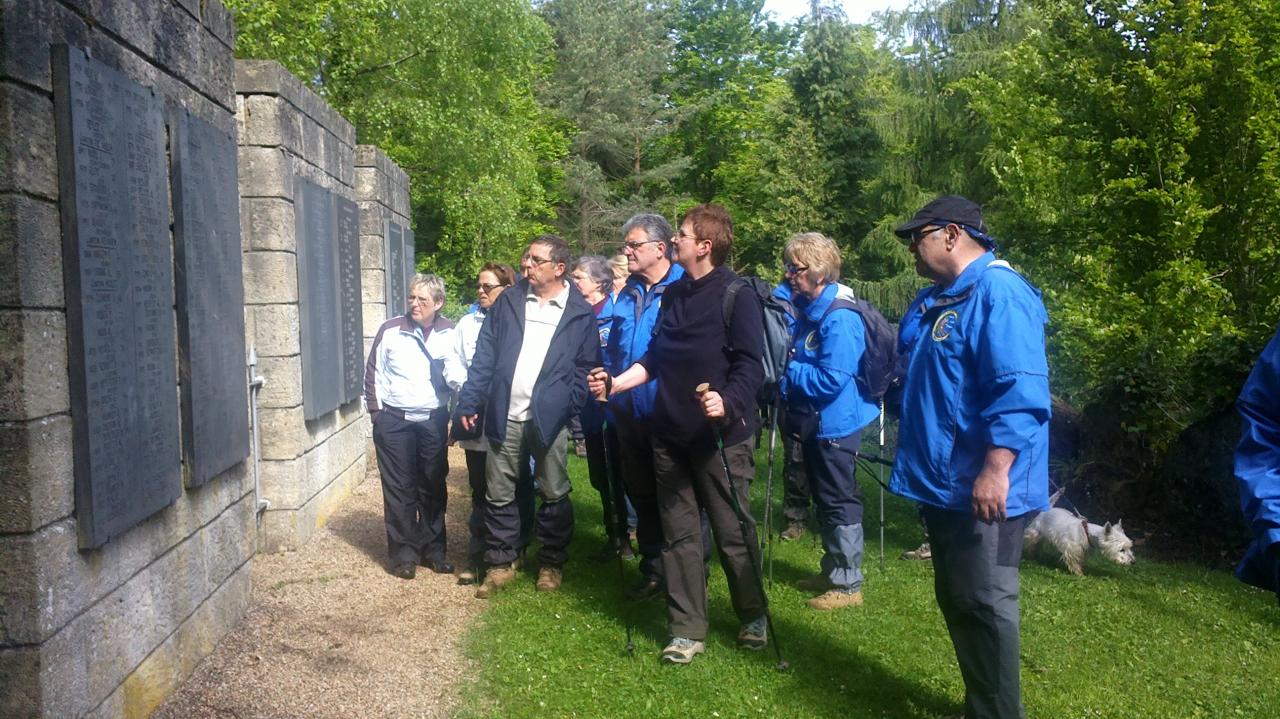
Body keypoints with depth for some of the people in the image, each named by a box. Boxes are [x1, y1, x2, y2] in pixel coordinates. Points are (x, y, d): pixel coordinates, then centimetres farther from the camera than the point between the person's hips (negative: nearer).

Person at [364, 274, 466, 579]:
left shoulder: (449, 334, 0)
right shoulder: (390, 330, -3)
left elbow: (457, 376, 1)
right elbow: (373, 374, 5)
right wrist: (376, 412, 2)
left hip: (433, 422, 2)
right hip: (394, 422, -1)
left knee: (434, 487, 10)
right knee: (399, 488, 3)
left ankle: (433, 549, 22)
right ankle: (404, 552, 13)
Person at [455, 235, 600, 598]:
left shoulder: (580, 313, 1)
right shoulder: (508, 302, 8)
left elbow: (585, 367, 1)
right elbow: (484, 356, 7)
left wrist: (568, 406, -12)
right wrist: (469, 402, 1)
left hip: (549, 418, -2)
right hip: (504, 416, 2)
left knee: (554, 494, 8)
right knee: (498, 495, 9)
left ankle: (551, 563, 26)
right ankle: (500, 564, 24)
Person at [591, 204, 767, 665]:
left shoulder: (735, 294, -10)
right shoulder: (673, 295, 12)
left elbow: (751, 366, -16)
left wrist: (727, 401, -32)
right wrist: (615, 384, 8)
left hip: (721, 435, -6)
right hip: (671, 433, 6)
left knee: (732, 532, 7)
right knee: (679, 534, 10)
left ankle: (753, 618, 29)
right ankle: (687, 631, 20)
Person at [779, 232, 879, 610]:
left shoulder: (840, 319, -22)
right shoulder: (806, 309, 6)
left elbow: (831, 380, -27)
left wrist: (787, 368, -17)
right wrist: (786, 368, 0)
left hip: (835, 425, -9)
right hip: (813, 423, 10)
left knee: (839, 503, 1)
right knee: (824, 500, 19)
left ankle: (847, 584, 13)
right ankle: (832, 571, 34)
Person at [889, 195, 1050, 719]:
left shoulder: (998, 292, -16)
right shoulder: (936, 298, 15)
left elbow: (1020, 390, -25)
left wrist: (995, 470, -29)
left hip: (981, 488, -10)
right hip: (944, 483, 10)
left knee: (983, 607, 0)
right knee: (955, 602, 18)